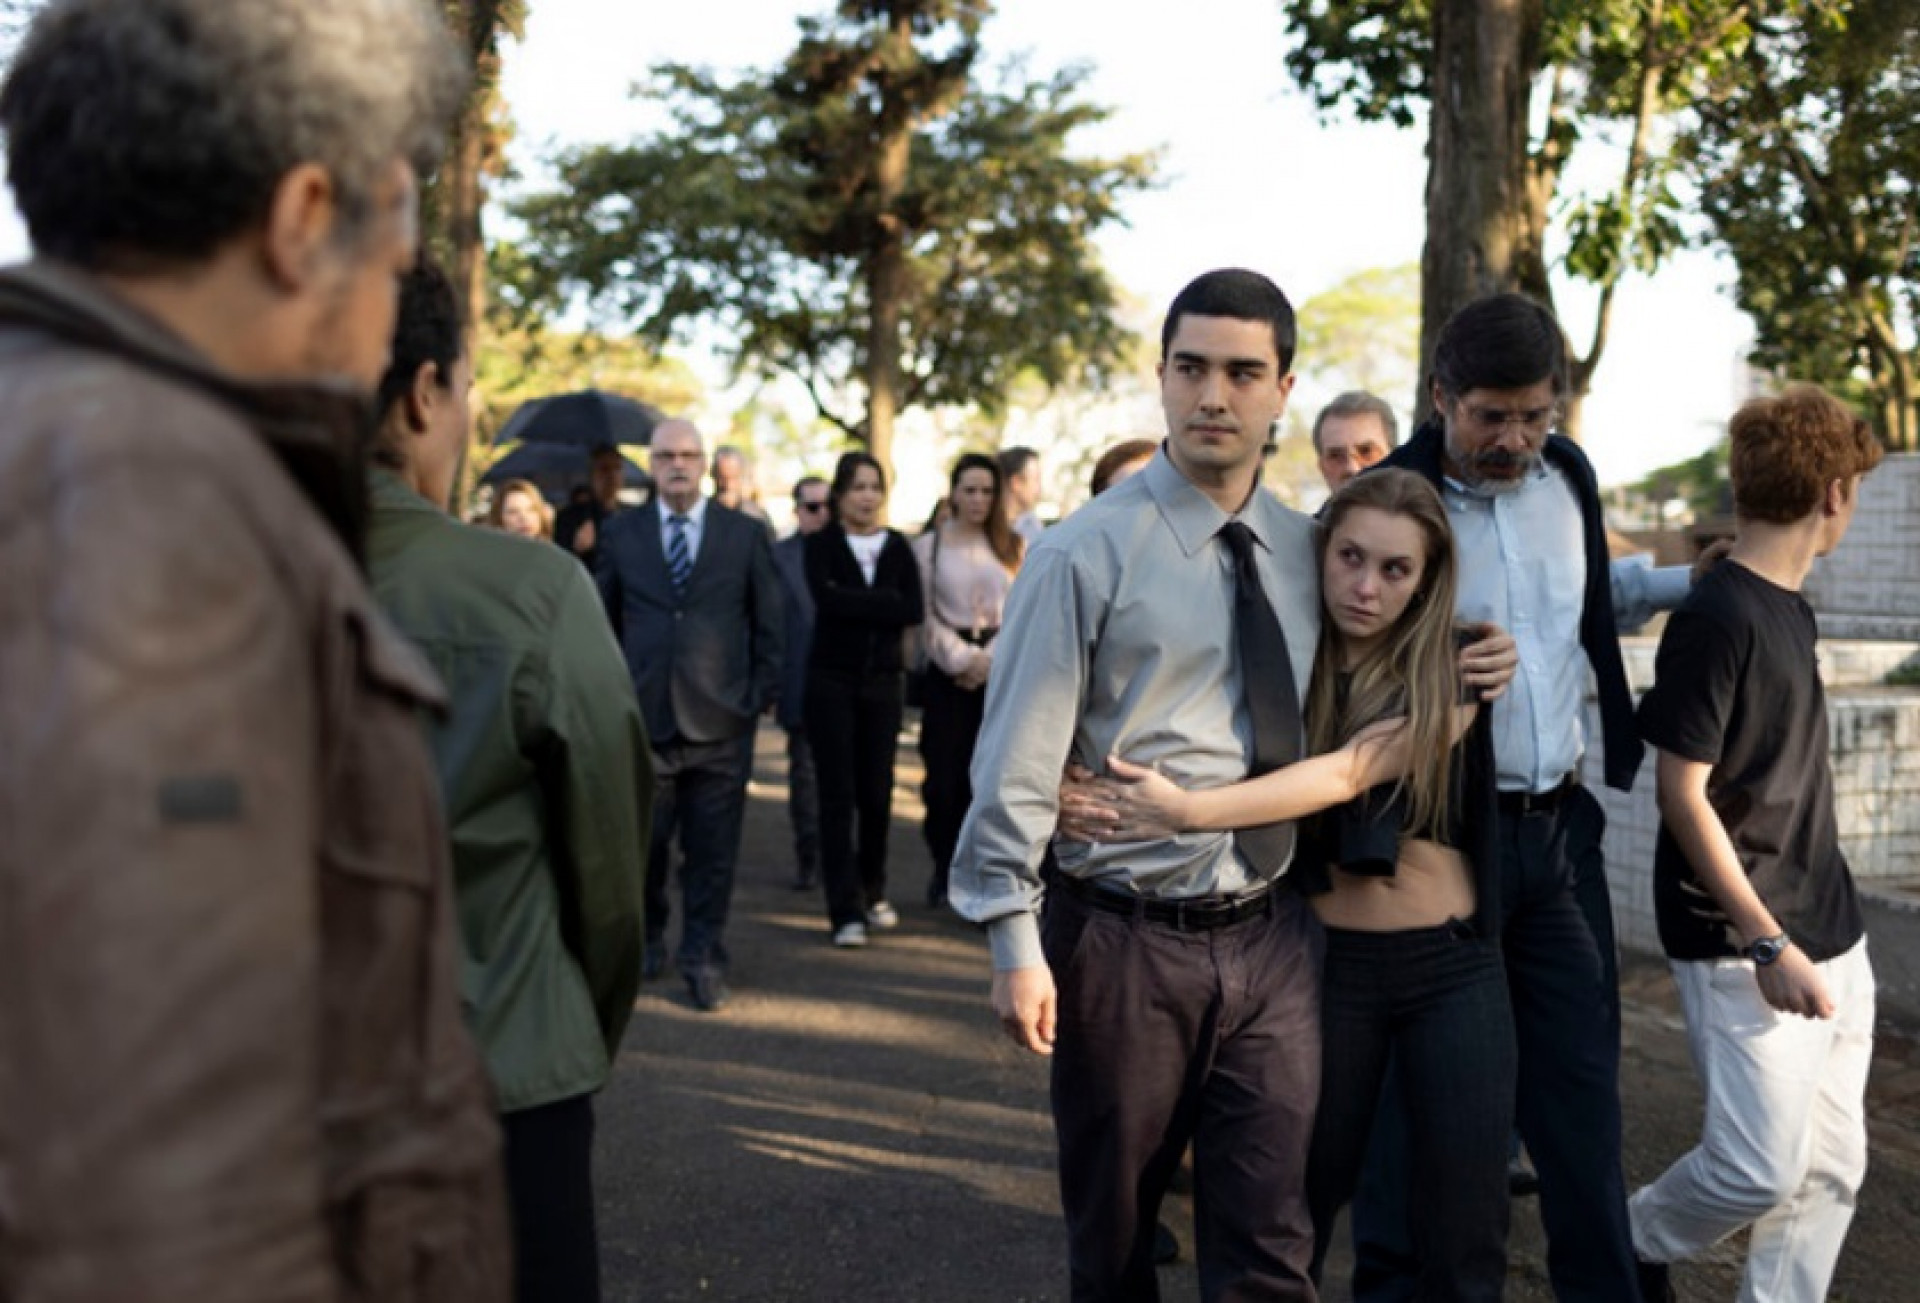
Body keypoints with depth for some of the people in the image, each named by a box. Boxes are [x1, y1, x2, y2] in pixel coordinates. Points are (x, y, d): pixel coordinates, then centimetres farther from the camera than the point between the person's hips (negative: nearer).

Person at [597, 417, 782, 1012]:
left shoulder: (746, 534, 5)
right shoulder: (622, 533, 7)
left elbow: (768, 622, 7)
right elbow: (604, 619, 12)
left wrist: (762, 693, 1)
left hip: (720, 717, -1)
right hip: (643, 714, 1)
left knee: (712, 849, 3)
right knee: (641, 841, 9)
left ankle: (703, 958, 14)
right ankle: (646, 940, 31)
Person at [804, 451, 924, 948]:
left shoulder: (897, 547, 7)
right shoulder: (821, 544, 0)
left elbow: (914, 610, -6)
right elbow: (828, 597, -19)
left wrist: (856, 604, -11)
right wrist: (885, 603, -14)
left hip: (883, 682, 3)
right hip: (832, 681, -2)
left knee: (877, 792, 7)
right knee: (838, 795, -3)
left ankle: (873, 892, 26)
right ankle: (846, 911, 0)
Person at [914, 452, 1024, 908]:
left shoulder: (1015, 546, 9)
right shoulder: (927, 546, 5)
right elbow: (926, 615, 2)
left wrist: (990, 658, -7)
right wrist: (963, 659, -7)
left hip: (1003, 671, 1)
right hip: (950, 673, -1)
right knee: (945, 777, -3)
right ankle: (945, 868, 16)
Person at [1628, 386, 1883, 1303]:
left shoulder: (1788, 608, 11)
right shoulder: (1716, 617, -15)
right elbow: (1682, 794, -17)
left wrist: (1817, 935, 16)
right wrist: (1766, 944, -17)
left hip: (1831, 940, 9)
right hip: (1746, 948, -9)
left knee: (1832, 1168, 9)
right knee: (1763, 1171, -6)